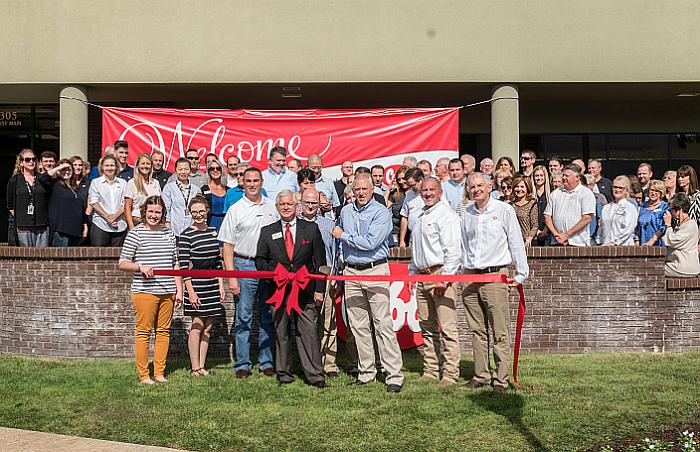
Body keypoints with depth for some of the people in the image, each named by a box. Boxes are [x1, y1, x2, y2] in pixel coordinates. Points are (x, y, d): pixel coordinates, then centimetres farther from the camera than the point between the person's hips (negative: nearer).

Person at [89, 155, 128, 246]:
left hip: (120, 226, 1)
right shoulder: (95, 182, 10)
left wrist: (115, 216, -10)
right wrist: (107, 217, -10)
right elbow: (94, 203, 0)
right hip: (100, 225, -1)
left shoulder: (123, 183, 13)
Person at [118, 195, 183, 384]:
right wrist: (140, 266, -18)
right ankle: (143, 375, 6)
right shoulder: (135, 233, -1)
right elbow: (122, 264, -2)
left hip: (167, 291, 5)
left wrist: (179, 290, 11)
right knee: (144, 331, -2)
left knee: (163, 331, 8)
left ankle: (159, 373, 16)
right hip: (144, 291, -5)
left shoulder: (169, 233, 14)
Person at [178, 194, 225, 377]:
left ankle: (202, 365, 15)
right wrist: (190, 291, -14)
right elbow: (183, 266, -9)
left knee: (208, 327, 8)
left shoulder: (213, 231, 11)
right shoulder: (186, 235, -7)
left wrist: (221, 285, 11)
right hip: (196, 285, -6)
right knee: (197, 326, -3)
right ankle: (195, 368, 5)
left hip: (212, 284, 6)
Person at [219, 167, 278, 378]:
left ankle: (267, 362, 15)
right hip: (244, 266, -3)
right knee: (243, 318, 0)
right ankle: (242, 364, 7)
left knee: (268, 317, 7)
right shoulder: (236, 209, 1)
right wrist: (231, 277, -8)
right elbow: (228, 245, -1)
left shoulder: (272, 207, 9)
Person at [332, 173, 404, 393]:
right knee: (358, 326, 8)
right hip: (351, 272, 6)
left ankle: (394, 375, -5)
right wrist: (342, 264, 17)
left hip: (375, 271, -6)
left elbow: (370, 242, -18)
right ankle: (366, 372, 17)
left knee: (383, 324, -7)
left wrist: (343, 236, -6)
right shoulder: (345, 211, 13)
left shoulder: (381, 212, -7)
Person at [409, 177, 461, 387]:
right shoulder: (420, 216, 20)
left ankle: (450, 373, -4)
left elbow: (453, 250, -14)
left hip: (441, 274, -8)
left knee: (447, 327, -8)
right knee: (426, 327, 10)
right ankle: (430, 371, 17)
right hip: (422, 275, 9)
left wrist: (444, 278, -18)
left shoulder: (446, 215, -7)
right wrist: (412, 273, 21)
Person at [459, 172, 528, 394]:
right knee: (477, 331, 9)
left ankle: (501, 379, 2)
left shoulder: (504, 210, 0)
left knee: (500, 332, -4)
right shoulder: (465, 214, 13)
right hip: (469, 277, 4)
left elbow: (516, 242, 1)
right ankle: (481, 375, 17)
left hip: (495, 275, -4)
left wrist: (521, 273, -2)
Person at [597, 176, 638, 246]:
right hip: (605, 247, 4)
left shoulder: (631, 208, 1)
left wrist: (614, 242, -15)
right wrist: (600, 242, 9)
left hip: (623, 246, -4)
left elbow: (627, 230, -8)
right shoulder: (606, 207, 17)